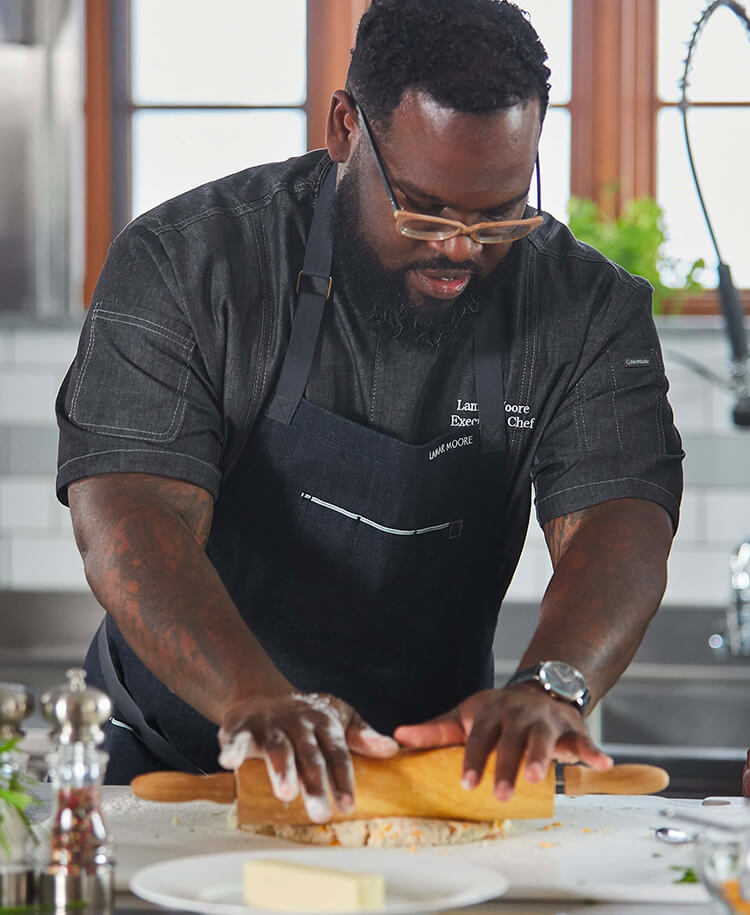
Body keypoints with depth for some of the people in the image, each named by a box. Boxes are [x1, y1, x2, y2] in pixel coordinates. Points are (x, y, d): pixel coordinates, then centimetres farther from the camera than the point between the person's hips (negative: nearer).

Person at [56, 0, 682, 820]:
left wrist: (550, 688, -33)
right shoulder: (183, 262, -7)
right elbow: (130, 521, -18)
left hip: (437, 754, 1)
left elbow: (621, 525, -10)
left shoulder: (588, 306, 0)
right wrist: (253, 697, -36)